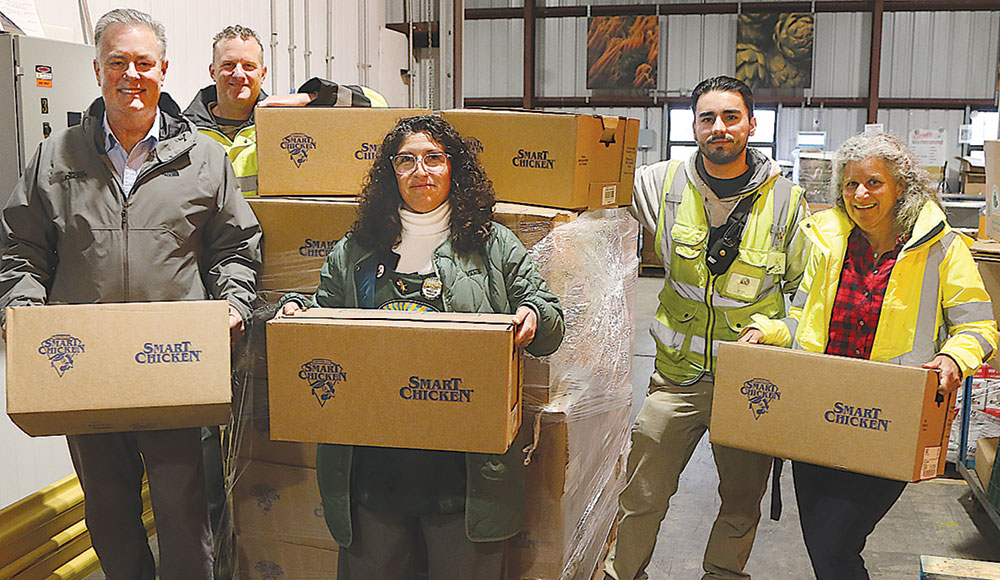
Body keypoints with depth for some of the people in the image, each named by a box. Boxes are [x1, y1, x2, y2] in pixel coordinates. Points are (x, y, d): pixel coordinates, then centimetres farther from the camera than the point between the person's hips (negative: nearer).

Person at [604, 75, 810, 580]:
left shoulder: (786, 199, -2)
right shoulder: (663, 184, -1)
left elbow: (806, 288, 6)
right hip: (678, 374, 0)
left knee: (742, 500, 14)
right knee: (642, 495, 6)